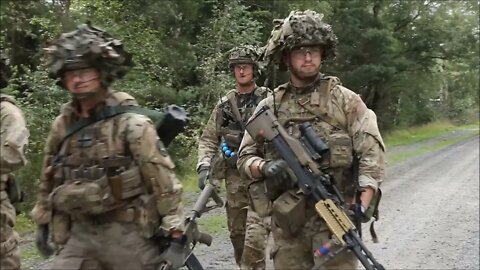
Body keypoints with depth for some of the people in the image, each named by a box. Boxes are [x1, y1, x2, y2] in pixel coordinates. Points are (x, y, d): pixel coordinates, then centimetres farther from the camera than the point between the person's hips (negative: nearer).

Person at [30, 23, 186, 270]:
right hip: (79, 233, 4)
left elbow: (164, 181, -14)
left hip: (127, 233, -4)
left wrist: (175, 238, -16)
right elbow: (49, 178, 17)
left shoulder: (131, 123, -14)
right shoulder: (62, 124, 3)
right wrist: (43, 221, 22)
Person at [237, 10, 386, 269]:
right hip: (286, 220, 3)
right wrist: (264, 167, -14)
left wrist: (361, 206, -18)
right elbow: (245, 157, 9)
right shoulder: (269, 107, 8)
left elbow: (371, 153, -6)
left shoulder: (345, 100, 1)